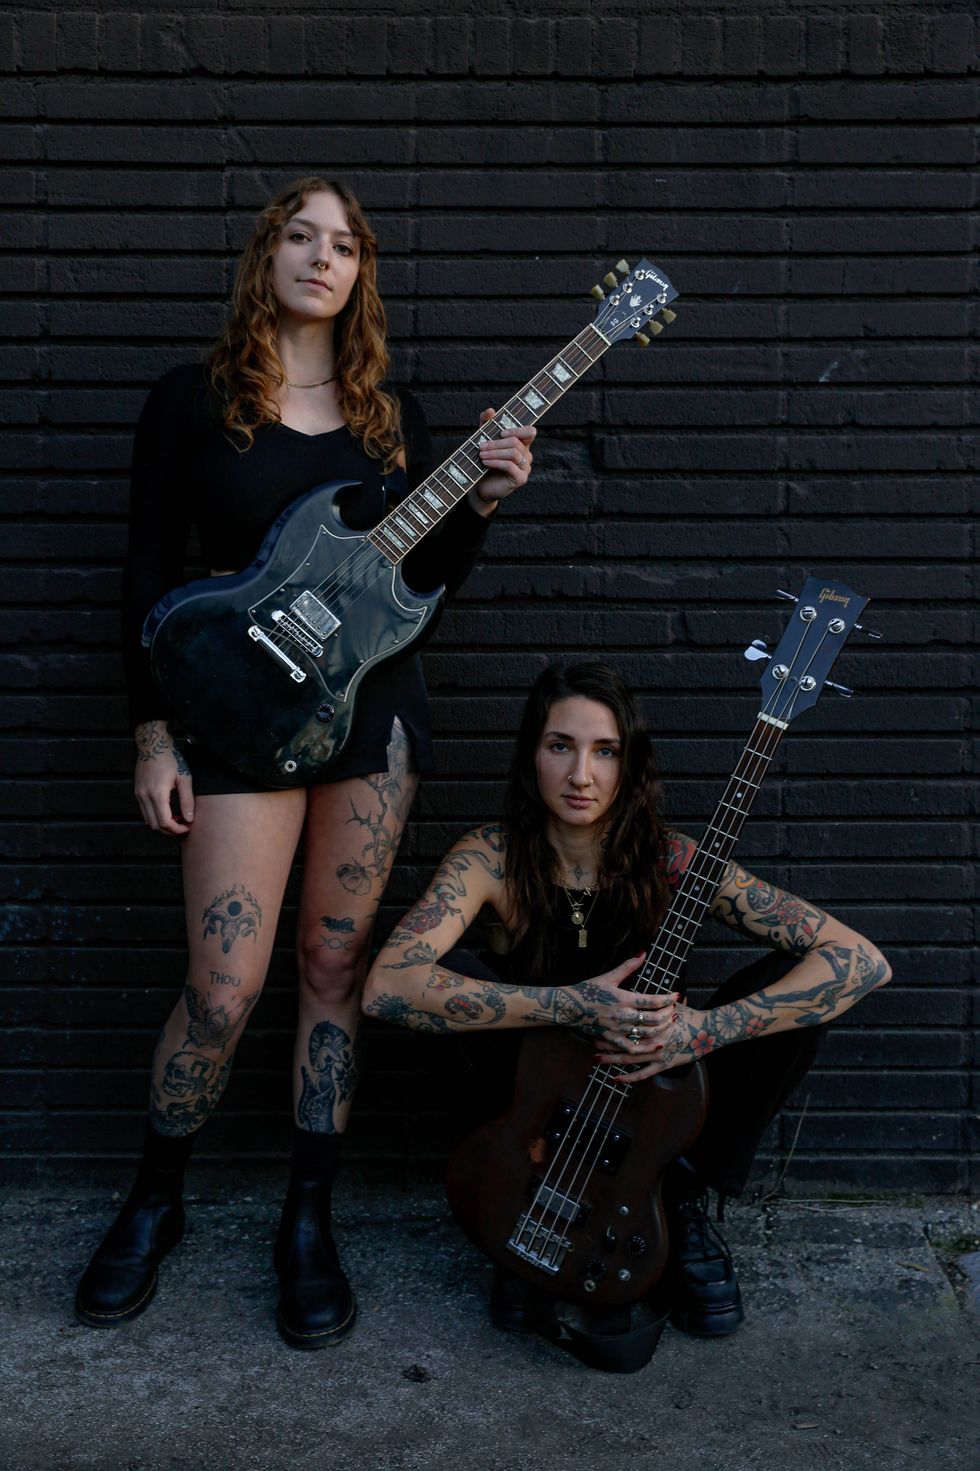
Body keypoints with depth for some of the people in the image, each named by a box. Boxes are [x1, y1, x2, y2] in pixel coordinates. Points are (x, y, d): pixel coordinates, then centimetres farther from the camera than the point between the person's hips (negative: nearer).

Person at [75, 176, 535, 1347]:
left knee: (337, 964, 7)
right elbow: (148, 572, 0)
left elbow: (424, 580, 12)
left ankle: (308, 1223, 22)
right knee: (225, 984, -4)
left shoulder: (390, 413, 12)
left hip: (373, 706, 4)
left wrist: (480, 503, -7)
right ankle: (154, 1203, 23)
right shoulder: (193, 400, 2)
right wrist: (155, 737, -5)